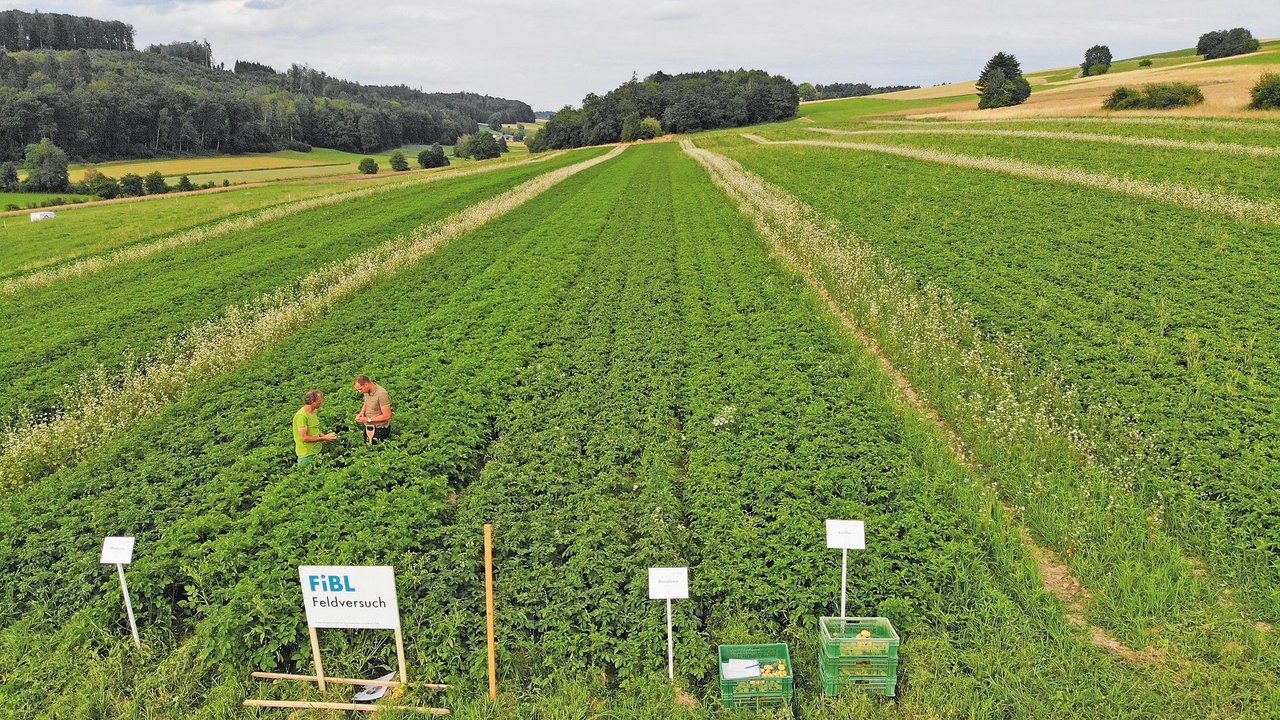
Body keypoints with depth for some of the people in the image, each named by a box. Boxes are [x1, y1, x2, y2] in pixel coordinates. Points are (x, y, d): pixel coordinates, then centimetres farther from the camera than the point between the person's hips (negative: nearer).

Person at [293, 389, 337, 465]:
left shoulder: (313, 412, 8)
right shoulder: (301, 415, -20)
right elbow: (304, 438, -22)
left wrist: (325, 436, 0)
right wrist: (324, 438, -18)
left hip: (316, 452, 8)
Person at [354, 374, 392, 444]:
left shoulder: (381, 394, -27)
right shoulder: (366, 391, -4)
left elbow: (387, 416, -24)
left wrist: (368, 419, -20)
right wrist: (361, 413, -2)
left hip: (380, 430, -8)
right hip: (368, 427, 8)